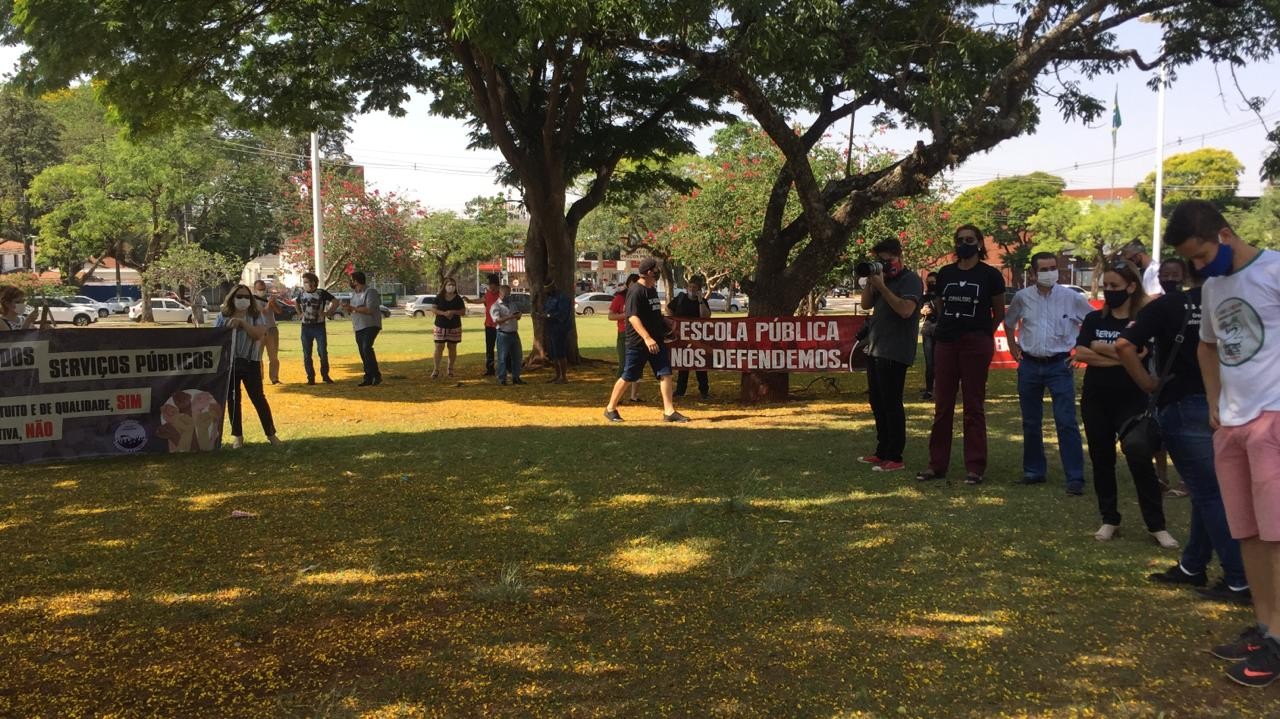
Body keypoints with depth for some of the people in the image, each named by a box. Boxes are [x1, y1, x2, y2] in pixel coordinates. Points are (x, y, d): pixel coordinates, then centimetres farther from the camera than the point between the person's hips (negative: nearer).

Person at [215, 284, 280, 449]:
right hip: (228, 363, 2)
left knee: (258, 398, 0)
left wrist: (242, 322, -22)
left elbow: (259, 334, -14)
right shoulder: (223, 316, 6)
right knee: (233, 399, 7)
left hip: (250, 362, -2)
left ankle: (271, 433, 8)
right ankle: (237, 435, 16)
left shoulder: (256, 315, 2)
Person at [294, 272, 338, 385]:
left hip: (319, 326, -4)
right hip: (306, 328, 4)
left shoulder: (321, 293, -5)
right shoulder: (302, 294, 7)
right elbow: (297, 303, 28)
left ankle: (325, 376, 9)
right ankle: (310, 377, 12)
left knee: (323, 353, -3)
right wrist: (299, 314, 14)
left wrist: (328, 313, -5)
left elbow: (335, 301, -1)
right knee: (307, 355, 4)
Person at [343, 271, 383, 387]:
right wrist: (348, 308, 4)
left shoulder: (370, 292, -10)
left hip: (370, 326, -9)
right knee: (362, 353, 6)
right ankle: (368, 378, 10)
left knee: (366, 348, -23)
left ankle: (376, 375, -19)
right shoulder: (354, 293, 17)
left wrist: (352, 308, -16)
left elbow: (369, 310, -21)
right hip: (358, 328, 9)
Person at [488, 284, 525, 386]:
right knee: (503, 357, -3)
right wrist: (510, 317, -28)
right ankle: (502, 379, 3)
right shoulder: (496, 306, -5)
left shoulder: (511, 304, 18)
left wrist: (518, 315, -1)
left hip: (514, 333, 7)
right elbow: (497, 320, -19)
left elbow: (516, 318, 24)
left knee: (516, 356, 9)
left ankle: (516, 377, 18)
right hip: (503, 334, -7)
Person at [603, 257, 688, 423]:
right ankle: (610, 409, 14)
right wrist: (647, 338, -33)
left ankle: (669, 411, 2)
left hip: (656, 341, 8)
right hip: (638, 343, -8)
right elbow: (633, 317, -25)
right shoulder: (636, 291, -15)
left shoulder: (652, 290, 13)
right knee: (628, 377, 0)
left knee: (665, 373, 0)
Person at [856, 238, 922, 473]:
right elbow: (866, 305, 14)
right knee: (878, 404, 13)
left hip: (894, 353, -9)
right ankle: (882, 452, 23)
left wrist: (881, 286, -21)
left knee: (891, 404, -7)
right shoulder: (883, 278, 16)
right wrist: (869, 282, -1)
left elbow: (905, 309, -23)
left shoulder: (910, 280, -9)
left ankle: (894, 458, -2)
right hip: (875, 349, 9)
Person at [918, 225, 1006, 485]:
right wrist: (947, 327, 11)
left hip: (976, 344, -4)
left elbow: (999, 313, 7)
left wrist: (983, 333, 4)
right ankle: (937, 464, 13)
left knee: (974, 407, 2)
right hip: (946, 343, 4)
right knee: (942, 405, 6)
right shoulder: (945, 274, 9)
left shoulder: (990, 275, 0)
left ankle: (975, 467, 7)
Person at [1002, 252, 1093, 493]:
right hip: (1029, 365, 3)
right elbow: (1009, 322, 20)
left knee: (1066, 423, -7)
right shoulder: (1023, 297, 1)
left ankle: (1075, 477, -4)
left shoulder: (1071, 297, -5)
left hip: (1060, 365, -3)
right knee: (1031, 422, 10)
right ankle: (1034, 471, 23)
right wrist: (1013, 346, 11)